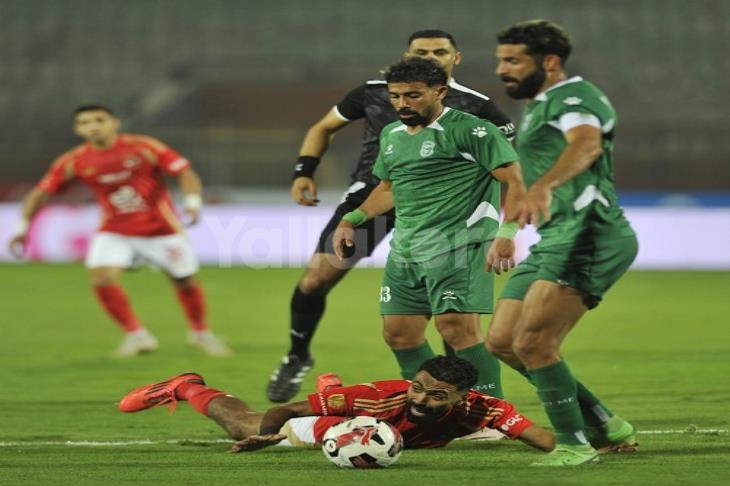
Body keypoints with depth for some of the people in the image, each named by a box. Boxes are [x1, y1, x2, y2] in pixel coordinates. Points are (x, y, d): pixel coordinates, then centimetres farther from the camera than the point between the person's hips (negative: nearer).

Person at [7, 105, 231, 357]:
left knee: (186, 282, 5)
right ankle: (137, 335, -2)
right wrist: (23, 226, -12)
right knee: (101, 277, -21)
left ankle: (200, 333, 35)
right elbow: (41, 193, -1)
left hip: (161, 229, -1)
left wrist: (193, 201, -30)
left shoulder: (144, 147, -15)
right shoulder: (73, 161, -8)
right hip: (115, 231, 2)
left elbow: (185, 173, -13)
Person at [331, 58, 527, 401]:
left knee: (455, 327, -20)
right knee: (398, 333, 8)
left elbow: (515, 182, -11)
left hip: (456, 243, -8)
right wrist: (351, 221, 22)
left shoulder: (471, 130, -8)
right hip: (405, 249, 8)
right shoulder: (391, 135, 17)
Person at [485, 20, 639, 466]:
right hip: (556, 241, 11)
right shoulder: (541, 106, 23)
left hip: (589, 239, -11)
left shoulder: (573, 97, -10)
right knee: (502, 341, 7)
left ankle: (574, 443, -6)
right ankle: (605, 425, 14)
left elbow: (586, 144, -32)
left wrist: (543, 186, -49)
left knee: (533, 342, -18)